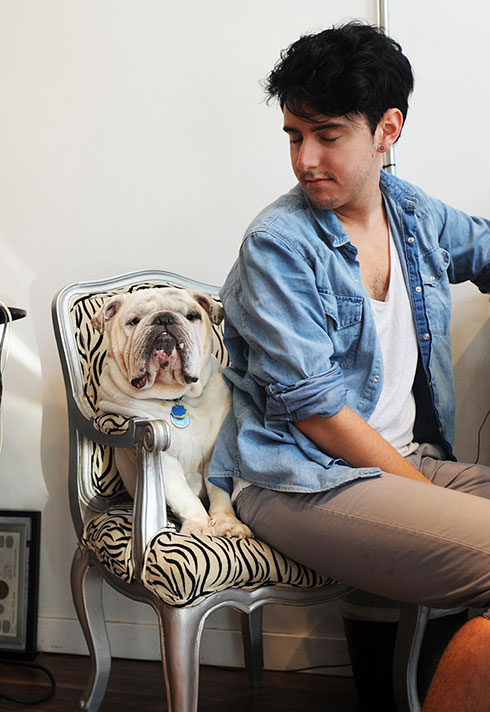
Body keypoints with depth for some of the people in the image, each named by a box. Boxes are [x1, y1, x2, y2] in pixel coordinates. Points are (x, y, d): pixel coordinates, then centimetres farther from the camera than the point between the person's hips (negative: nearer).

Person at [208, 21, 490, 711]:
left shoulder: (417, 214, 10)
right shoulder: (278, 243, -8)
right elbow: (313, 408, -13)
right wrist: (433, 496, -13)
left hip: (407, 458, 7)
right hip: (305, 480, -7)